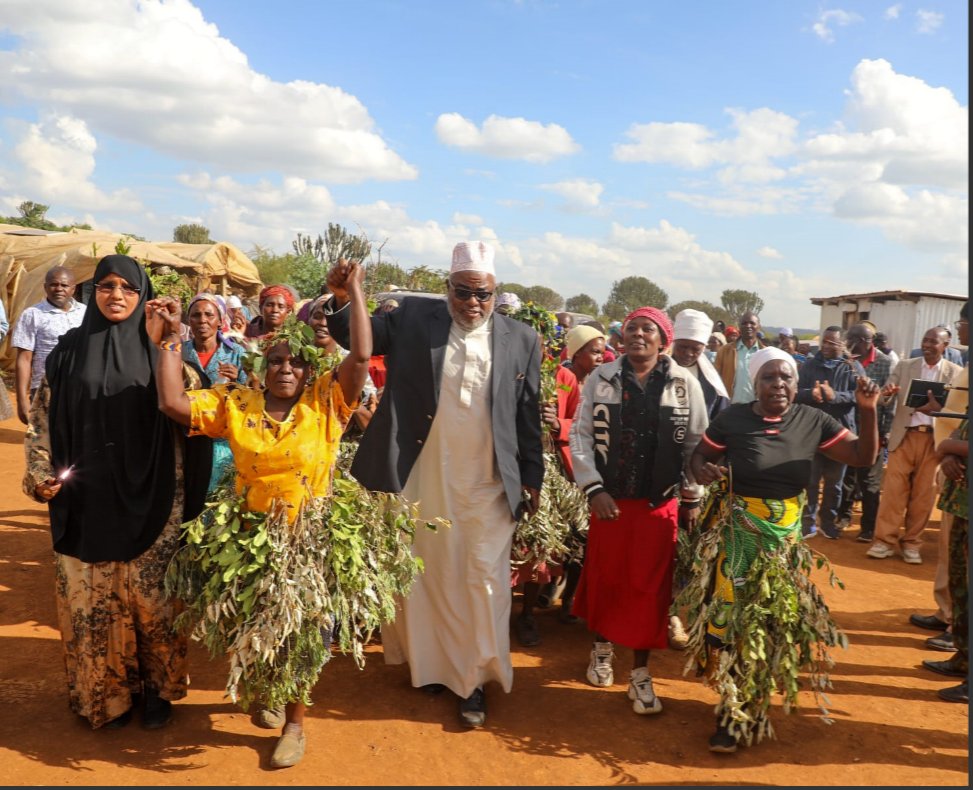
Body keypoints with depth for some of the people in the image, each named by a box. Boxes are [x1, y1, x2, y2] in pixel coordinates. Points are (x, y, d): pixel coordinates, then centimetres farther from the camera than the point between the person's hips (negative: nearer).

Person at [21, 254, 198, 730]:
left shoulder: (159, 351, 2)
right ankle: (106, 693, 25)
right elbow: (42, 419, 7)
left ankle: (156, 689, 23)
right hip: (85, 500, 1)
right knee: (91, 600, 8)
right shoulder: (69, 349, 5)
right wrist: (40, 474, -4)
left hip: (146, 499, -1)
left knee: (150, 597, 5)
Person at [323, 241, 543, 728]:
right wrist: (342, 299, -23)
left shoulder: (520, 340, 1)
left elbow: (529, 417, 5)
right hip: (423, 480, 1)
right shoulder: (412, 319, 0)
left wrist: (532, 478, 6)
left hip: (488, 486, 0)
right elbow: (357, 337, -4)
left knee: (483, 581, 3)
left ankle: (476, 679, 18)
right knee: (428, 576, 14)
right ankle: (432, 663, 34)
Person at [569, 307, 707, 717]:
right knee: (605, 577, 13)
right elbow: (580, 436, -1)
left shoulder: (685, 383, -2)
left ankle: (640, 673, 18)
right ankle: (602, 646, 38)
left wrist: (693, 498, 4)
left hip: (661, 503, 0)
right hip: (609, 499, 1)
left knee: (649, 587, 5)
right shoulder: (601, 378, -1)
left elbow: (696, 445, 3)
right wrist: (593, 489, -9)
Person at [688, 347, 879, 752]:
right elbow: (699, 455, 0)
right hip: (735, 532, -3)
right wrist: (701, 471, -22)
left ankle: (741, 712, 32)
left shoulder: (813, 421, -3)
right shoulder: (732, 418, -10)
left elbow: (863, 457, 0)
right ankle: (739, 708, 22)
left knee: (770, 616, 12)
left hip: (785, 534, 3)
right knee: (733, 614, 1)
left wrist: (867, 411, -13)